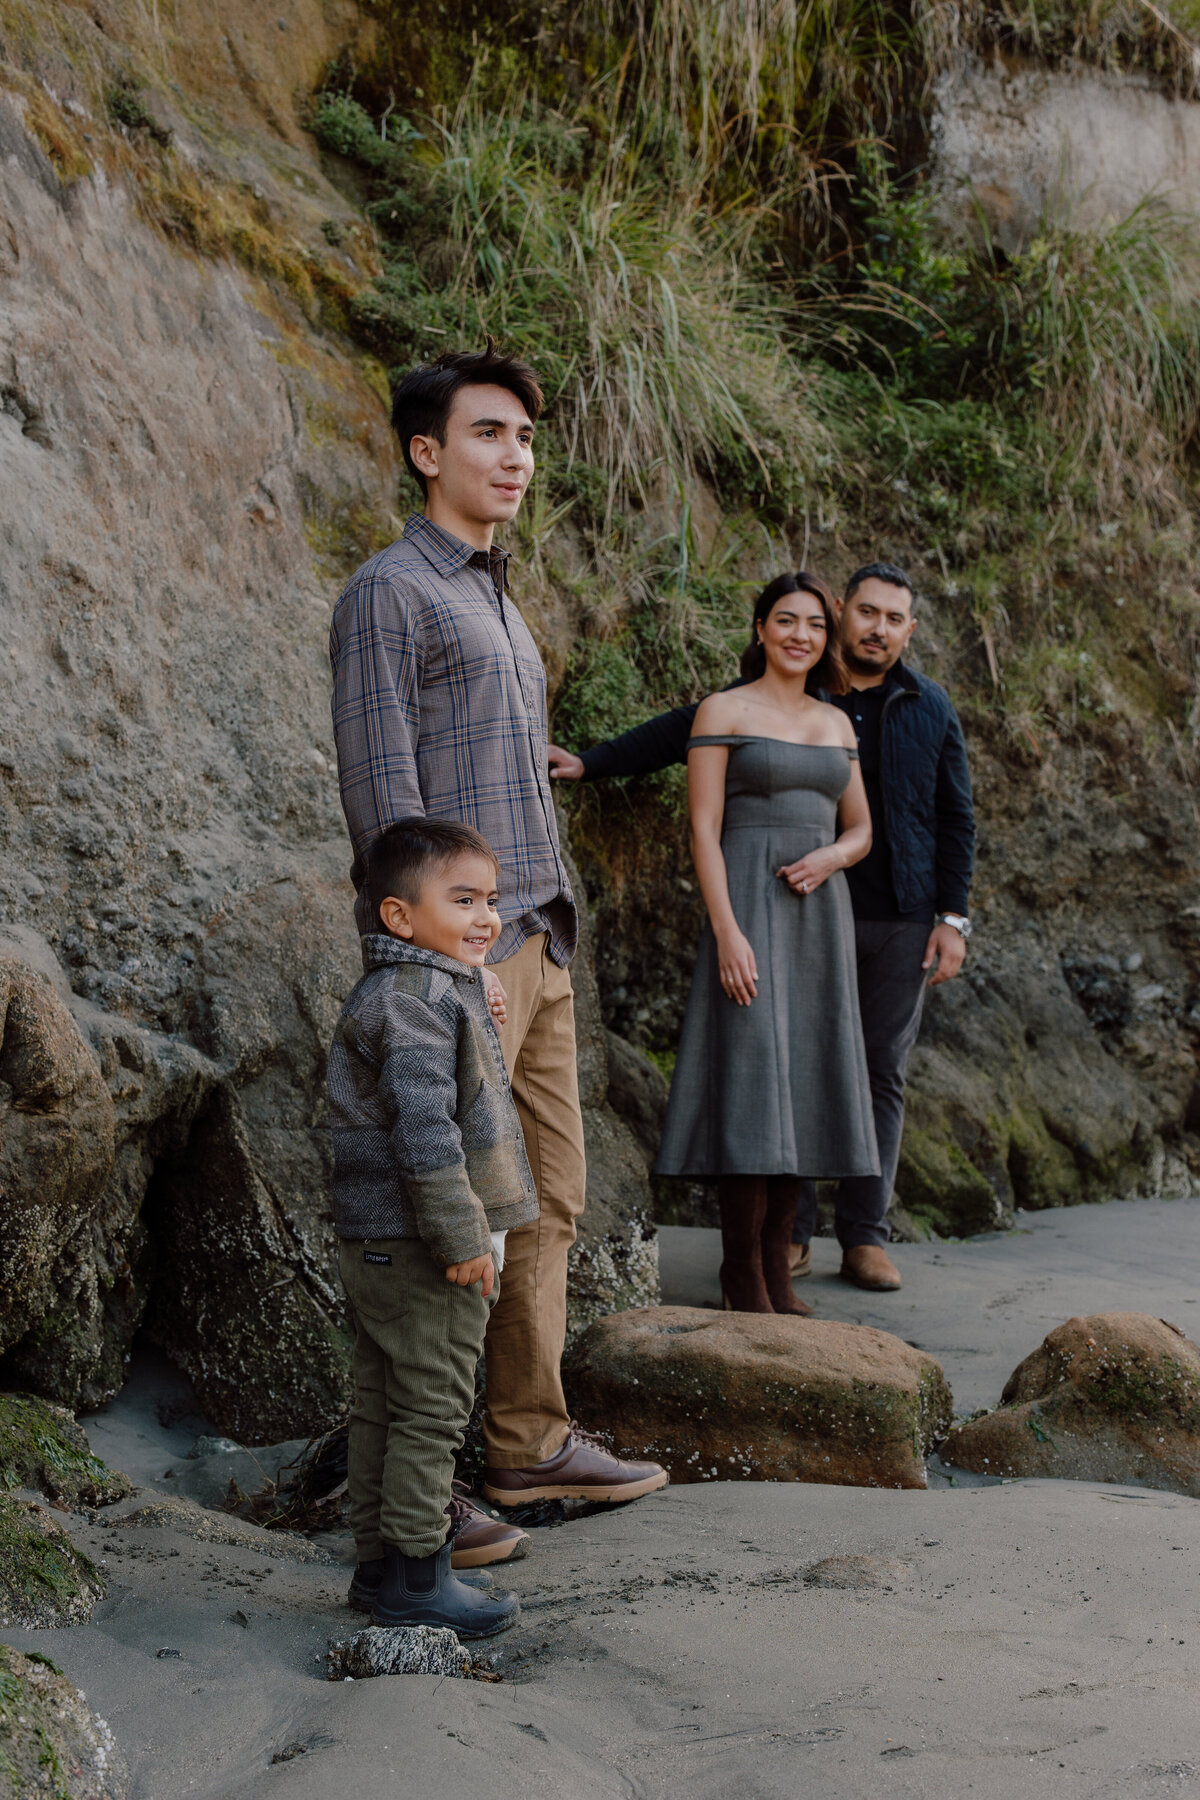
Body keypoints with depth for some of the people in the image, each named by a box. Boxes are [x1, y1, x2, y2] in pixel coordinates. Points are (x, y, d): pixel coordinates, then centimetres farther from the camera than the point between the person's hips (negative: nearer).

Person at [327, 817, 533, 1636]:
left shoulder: (436, 992, 16)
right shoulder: (411, 1002, -18)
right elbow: (423, 1129, -25)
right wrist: (464, 1236, -24)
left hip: (380, 1248, 11)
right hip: (420, 1250, -11)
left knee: (382, 1408, 14)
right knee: (431, 1409, -3)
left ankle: (379, 1563, 23)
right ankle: (416, 1575, 5)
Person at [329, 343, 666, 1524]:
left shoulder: (496, 604, 23)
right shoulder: (389, 593, -5)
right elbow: (381, 789, -13)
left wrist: (549, 929, 19)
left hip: (536, 942, 9)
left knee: (547, 1201, 10)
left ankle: (531, 1445, 19)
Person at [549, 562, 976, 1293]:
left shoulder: (930, 709, 8)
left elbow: (956, 819, 9)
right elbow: (684, 729, 5)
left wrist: (953, 917, 1)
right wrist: (593, 762, -2)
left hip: (901, 923, 1)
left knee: (882, 1073, 4)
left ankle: (865, 1236, 11)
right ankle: (788, 1231, 8)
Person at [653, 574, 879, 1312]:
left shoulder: (836, 723, 16)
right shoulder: (723, 711, 0)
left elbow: (861, 830, 18)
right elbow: (704, 829, -7)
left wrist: (830, 857, -6)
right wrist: (727, 932, -17)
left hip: (820, 912, 6)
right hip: (749, 905, -6)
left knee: (804, 1086, 4)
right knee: (752, 1074, -11)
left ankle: (778, 1268, 10)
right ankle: (743, 1271, -5)